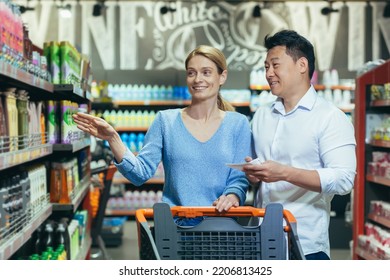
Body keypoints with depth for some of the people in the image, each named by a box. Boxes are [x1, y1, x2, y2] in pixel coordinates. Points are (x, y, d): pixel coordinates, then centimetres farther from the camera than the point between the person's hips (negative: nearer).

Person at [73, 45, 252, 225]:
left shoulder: (238, 124, 8)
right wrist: (112, 138, -10)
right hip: (172, 223, 0)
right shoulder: (165, 120, 8)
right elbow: (141, 172, 2)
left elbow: (239, 178, 6)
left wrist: (232, 196, -16)